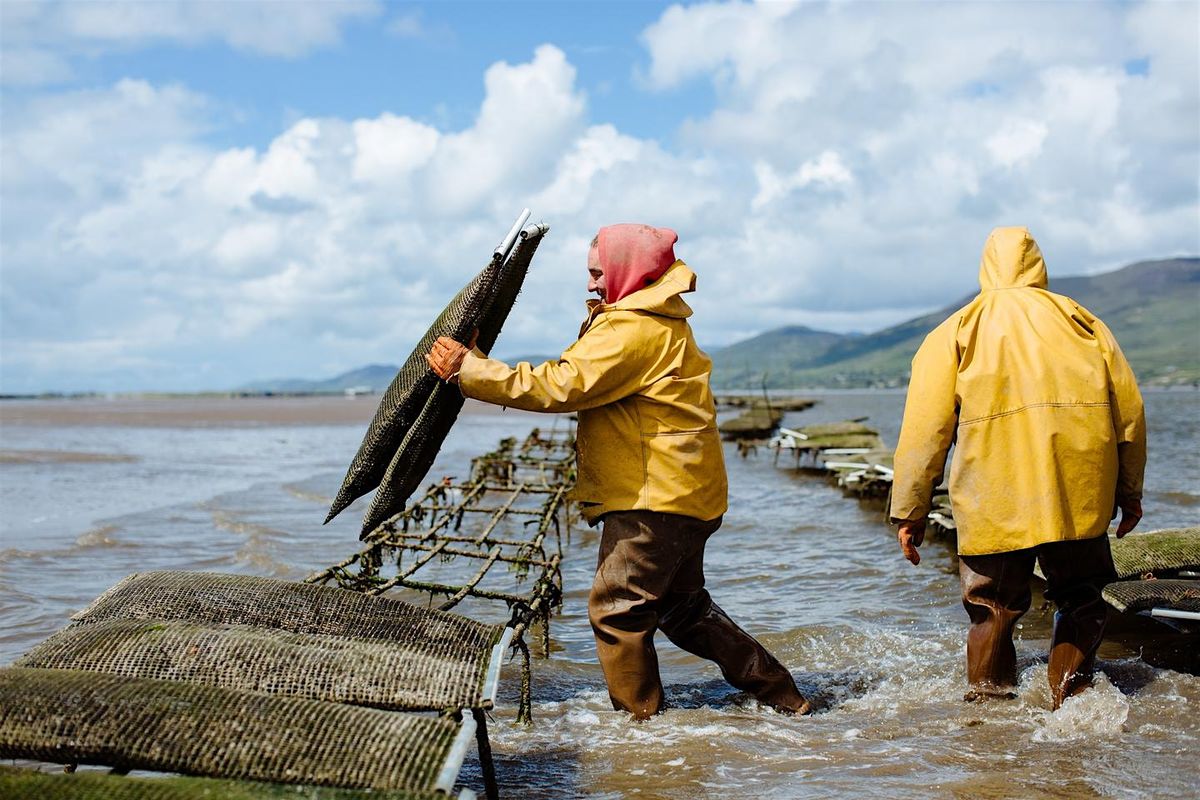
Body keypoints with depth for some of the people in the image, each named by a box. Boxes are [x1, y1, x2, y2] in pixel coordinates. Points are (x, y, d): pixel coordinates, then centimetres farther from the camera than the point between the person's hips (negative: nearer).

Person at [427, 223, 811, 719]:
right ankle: (781, 694, 24)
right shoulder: (662, 323, 18)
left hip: (657, 499, -11)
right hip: (682, 494, 11)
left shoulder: (631, 331, -16)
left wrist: (467, 368, -21)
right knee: (682, 608, 19)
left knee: (616, 607, -3)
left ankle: (641, 720, 6)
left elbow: (559, 386, -23)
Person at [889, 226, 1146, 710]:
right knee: (1082, 597, 18)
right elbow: (1128, 408, 15)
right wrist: (1129, 492, 22)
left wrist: (910, 511, 4)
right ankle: (1070, 695, 11)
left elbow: (925, 426, 2)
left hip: (996, 495, -2)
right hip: (1081, 492, 2)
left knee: (993, 605, 9)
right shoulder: (1081, 320, 18)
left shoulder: (956, 330, 12)